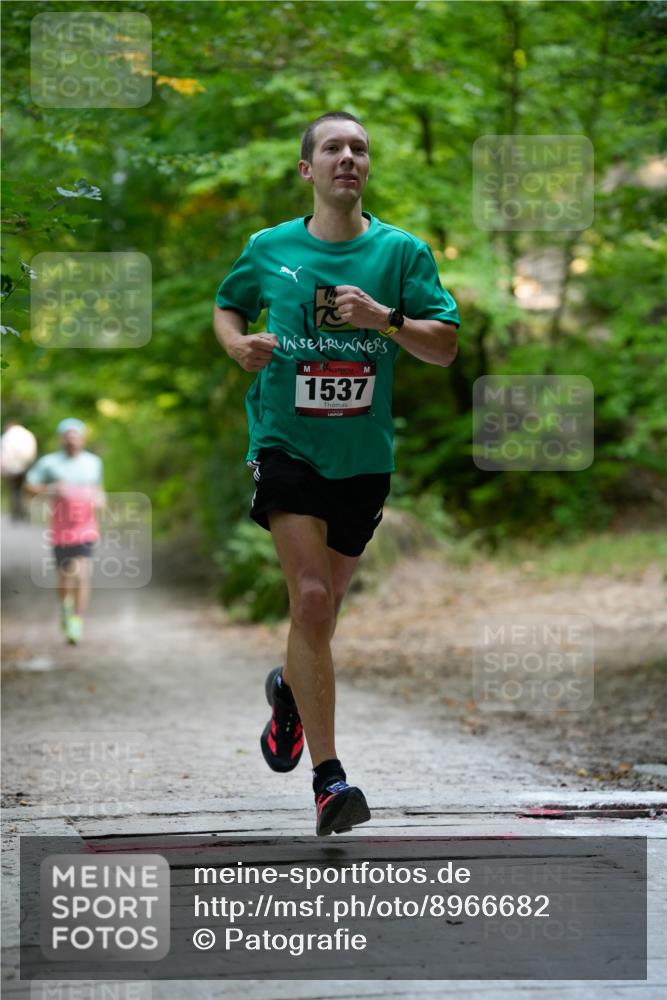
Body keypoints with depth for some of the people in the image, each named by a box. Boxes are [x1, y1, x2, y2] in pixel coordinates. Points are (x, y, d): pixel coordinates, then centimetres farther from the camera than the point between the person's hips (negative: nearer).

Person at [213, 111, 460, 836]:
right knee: (310, 598, -17)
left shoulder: (402, 251, 2)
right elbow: (226, 306, 21)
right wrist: (237, 344, -1)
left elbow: (445, 347, 0)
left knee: (323, 609, 14)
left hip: (363, 455, 2)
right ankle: (328, 780, -15)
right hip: (285, 443, -2)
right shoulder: (269, 249, 4)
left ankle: (288, 690, 49)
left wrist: (385, 317, -18)